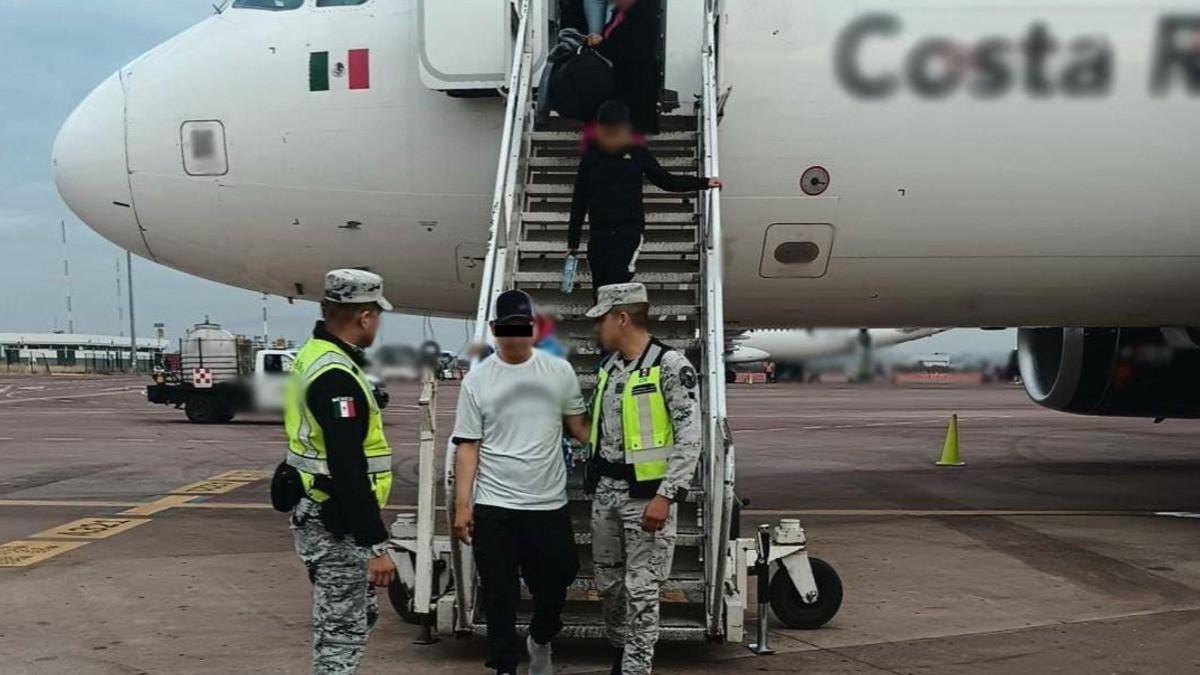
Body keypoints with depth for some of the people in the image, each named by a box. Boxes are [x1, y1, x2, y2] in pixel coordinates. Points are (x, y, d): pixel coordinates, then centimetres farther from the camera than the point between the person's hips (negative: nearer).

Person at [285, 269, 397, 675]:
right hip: (335, 527, -10)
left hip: (315, 514, 10)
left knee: (362, 615, 22)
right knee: (342, 633, -1)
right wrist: (375, 546, -26)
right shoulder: (336, 377, -23)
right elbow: (348, 471, -27)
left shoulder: (314, 356, 9)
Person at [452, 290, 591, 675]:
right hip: (494, 508, -1)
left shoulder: (560, 371, 2)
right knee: (499, 594, 6)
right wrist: (462, 505, -6)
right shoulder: (477, 379, -2)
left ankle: (540, 641, 41)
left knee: (554, 584, 12)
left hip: (549, 504, 2)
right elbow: (468, 445, -2)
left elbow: (578, 425, 8)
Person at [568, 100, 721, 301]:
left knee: (618, 284, -19)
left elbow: (665, 180, 10)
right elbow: (579, 202, 8)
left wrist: (704, 183, 3)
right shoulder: (591, 157, 6)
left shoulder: (637, 154, 3)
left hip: (629, 230, -2)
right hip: (599, 232, 2)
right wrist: (573, 241, 7)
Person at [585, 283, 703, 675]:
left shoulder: (671, 366, -13)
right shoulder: (609, 367, 10)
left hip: (647, 494, -7)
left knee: (641, 590, -3)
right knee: (607, 582, 16)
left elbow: (690, 439, -17)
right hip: (606, 491, 7)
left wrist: (666, 496, -22)